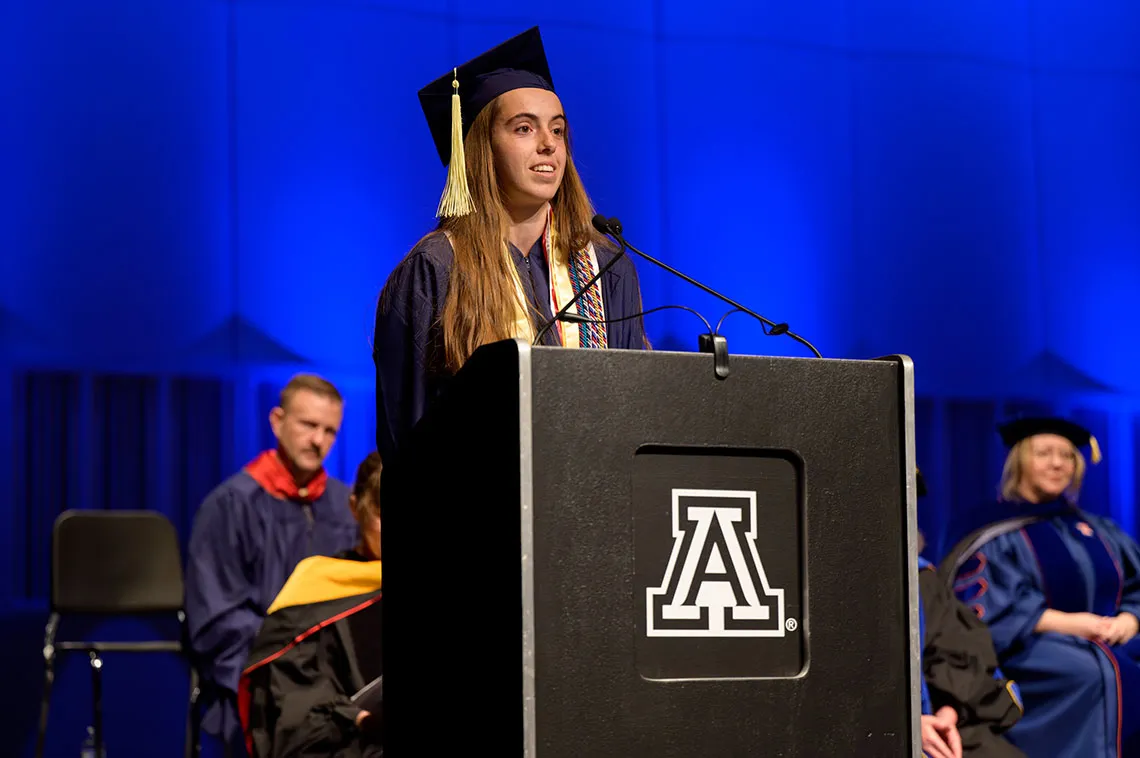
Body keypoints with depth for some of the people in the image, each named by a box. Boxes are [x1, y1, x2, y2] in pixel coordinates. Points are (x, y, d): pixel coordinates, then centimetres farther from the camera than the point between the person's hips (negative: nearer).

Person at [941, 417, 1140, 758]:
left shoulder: (1101, 532, 22)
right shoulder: (1000, 538, 7)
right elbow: (990, 609, -7)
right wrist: (1068, 623, -15)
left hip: (1111, 642, 5)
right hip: (1036, 649, -5)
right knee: (1101, 675, -35)